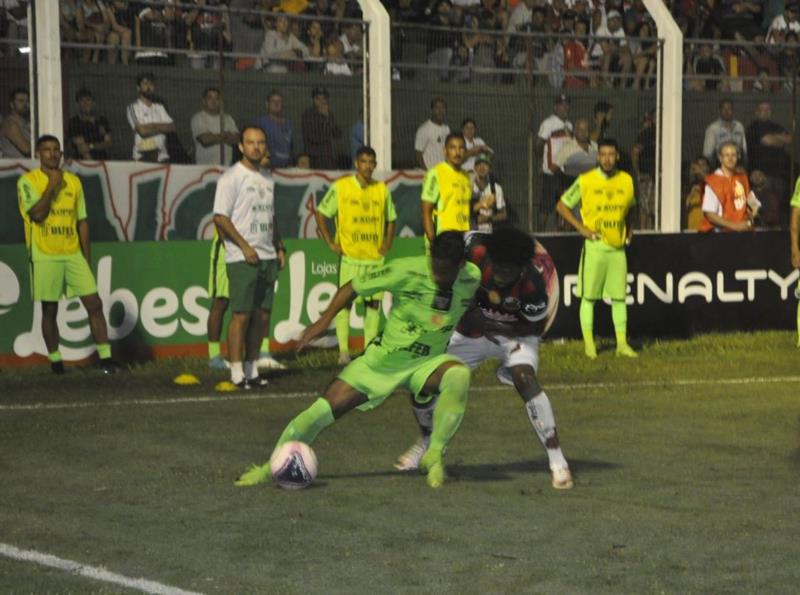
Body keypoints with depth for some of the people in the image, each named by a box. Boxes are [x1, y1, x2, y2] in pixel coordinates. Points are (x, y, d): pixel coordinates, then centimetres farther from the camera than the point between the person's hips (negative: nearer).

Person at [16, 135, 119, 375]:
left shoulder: (73, 181, 10)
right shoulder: (28, 181, -3)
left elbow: (82, 221, 13)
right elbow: (37, 214, -17)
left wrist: (87, 257, 10)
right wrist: (52, 185, -14)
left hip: (73, 254, 3)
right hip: (45, 256, -3)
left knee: (94, 303, -5)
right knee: (49, 310, 4)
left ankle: (105, 357, -2)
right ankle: (55, 360, 15)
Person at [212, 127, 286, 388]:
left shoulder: (267, 178, 17)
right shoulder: (231, 177, -7)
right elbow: (220, 217, -12)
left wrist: (279, 247, 16)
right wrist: (244, 246, -16)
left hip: (267, 257, 7)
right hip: (241, 259, -7)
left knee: (262, 315, 6)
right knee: (242, 315, -8)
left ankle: (251, 367, 14)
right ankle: (237, 372, -3)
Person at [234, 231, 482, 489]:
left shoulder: (473, 279, -14)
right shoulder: (407, 271, -23)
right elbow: (353, 287, -11)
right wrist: (325, 318, -19)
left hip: (427, 362, 1)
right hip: (382, 361, -1)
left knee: (459, 375, -34)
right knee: (324, 409, -9)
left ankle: (434, 455, -17)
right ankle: (271, 466, 13)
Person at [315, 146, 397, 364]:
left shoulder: (382, 189, 9)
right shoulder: (340, 187, -2)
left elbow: (390, 219, 21)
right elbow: (320, 214, 1)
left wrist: (388, 242, 6)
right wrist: (330, 243, -5)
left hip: (375, 256, 4)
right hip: (349, 256, -4)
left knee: (374, 303, 5)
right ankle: (343, 351, -2)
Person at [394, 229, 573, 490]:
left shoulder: (534, 282, -35)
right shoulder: (477, 249, -32)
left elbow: (534, 328, -19)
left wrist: (488, 323, -29)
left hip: (516, 333, -3)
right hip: (473, 330, 3)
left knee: (525, 380, -32)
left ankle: (557, 461, -24)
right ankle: (428, 441, 33)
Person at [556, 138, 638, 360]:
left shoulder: (626, 181, 4)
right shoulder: (585, 181, -7)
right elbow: (562, 206, 0)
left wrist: (629, 230, 9)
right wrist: (581, 228, -9)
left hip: (618, 247, 3)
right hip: (594, 247, -3)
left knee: (619, 296, 5)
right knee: (589, 296, 1)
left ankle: (622, 343, 12)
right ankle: (589, 343, 9)